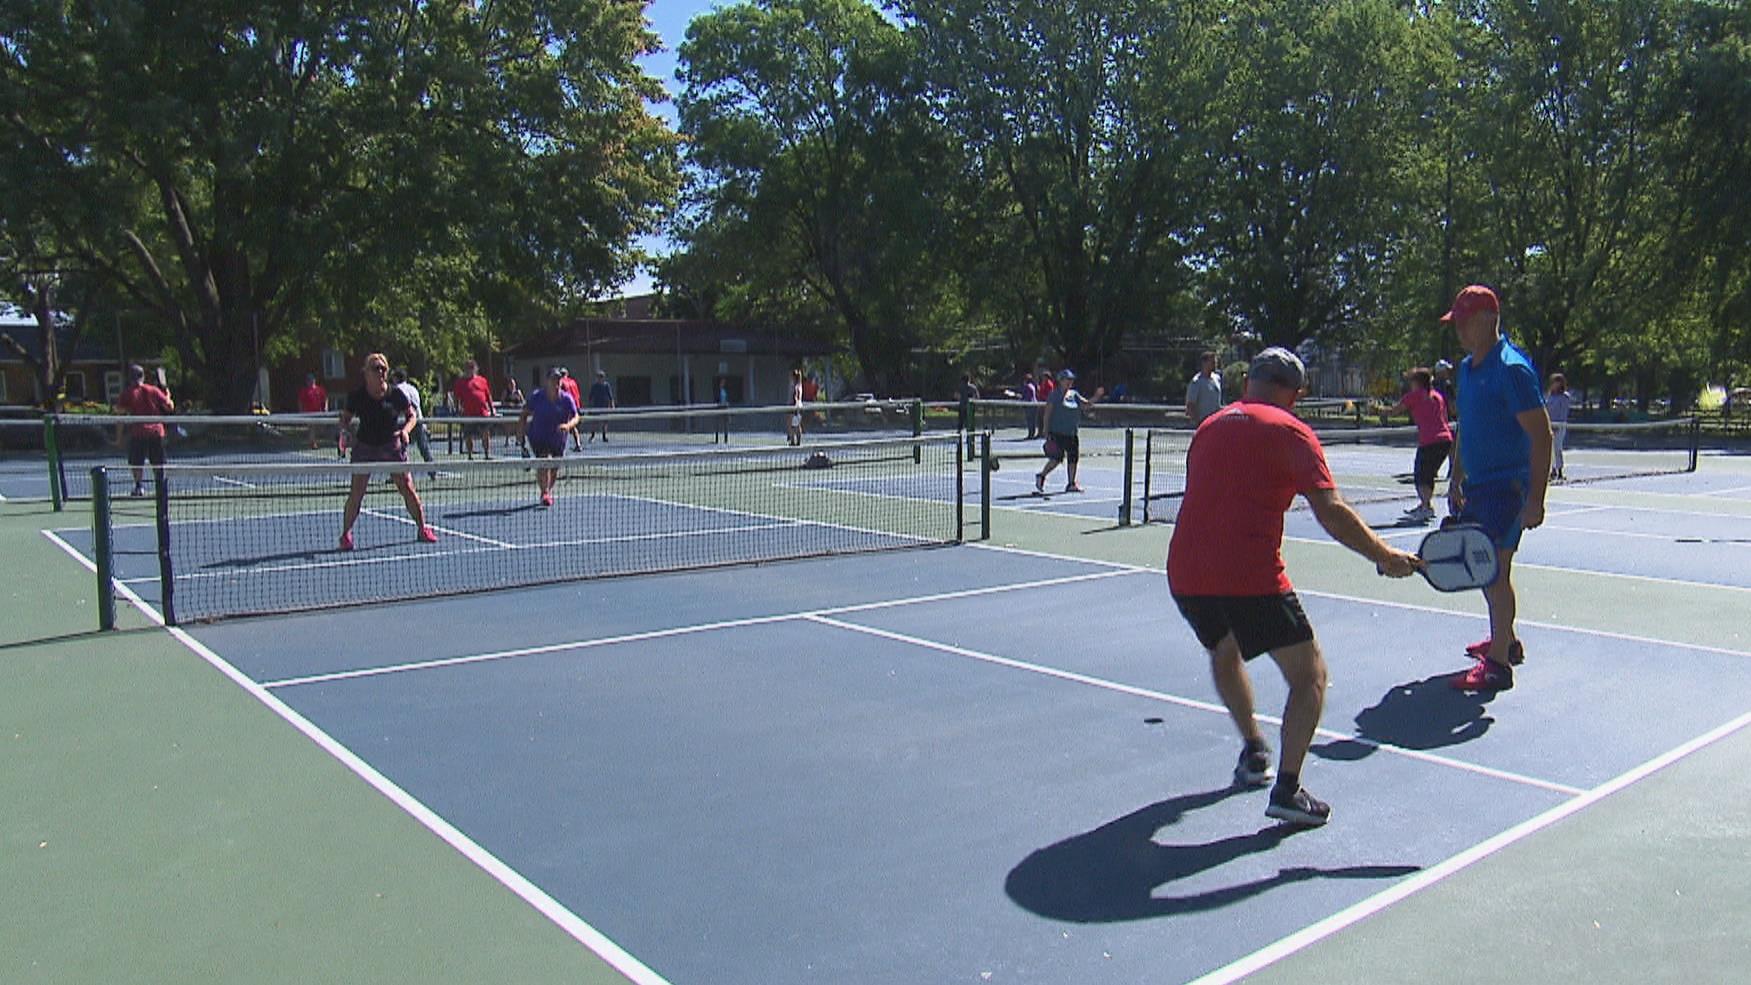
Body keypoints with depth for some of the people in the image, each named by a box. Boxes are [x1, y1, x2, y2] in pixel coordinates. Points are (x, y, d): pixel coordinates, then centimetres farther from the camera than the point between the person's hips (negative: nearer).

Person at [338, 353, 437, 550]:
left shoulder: (396, 394, -6)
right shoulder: (357, 396, -5)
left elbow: (412, 415, 6)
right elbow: (345, 419, 6)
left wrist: (405, 430, -13)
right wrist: (346, 429, -16)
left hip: (392, 446, 0)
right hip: (365, 447, 0)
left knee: (407, 488, -2)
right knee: (356, 493, -3)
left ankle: (422, 529, 12)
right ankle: (346, 534, 10)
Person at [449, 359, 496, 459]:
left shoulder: (482, 380, 12)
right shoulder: (460, 382, 7)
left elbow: (488, 396, 15)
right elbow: (456, 398, 8)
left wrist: (492, 409, 10)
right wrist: (458, 409, 0)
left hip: (483, 413, 1)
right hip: (468, 414, -1)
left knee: (486, 434, -2)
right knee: (468, 436, 4)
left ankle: (487, 454, 4)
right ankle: (470, 455, 15)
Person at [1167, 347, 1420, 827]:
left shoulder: (1210, 426, 20)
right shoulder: (1291, 432, 1)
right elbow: (1331, 512, -10)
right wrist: (1384, 556, 2)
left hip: (1185, 575, 6)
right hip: (1251, 577, -6)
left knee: (1224, 653, 33)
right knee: (1309, 677, 5)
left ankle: (1254, 752, 40)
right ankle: (1286, 790, -5)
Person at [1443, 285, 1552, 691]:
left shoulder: (1511, 368, -16)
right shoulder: (1466, 368, 12)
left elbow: (1541, 434, -18)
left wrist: (1535, 499, -22)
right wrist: (1455, 480, 20)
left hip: (1506, 486, -9)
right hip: (1477, 486, 9)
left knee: (1495, 567, -8)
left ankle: (1498, 663, 0)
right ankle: (1505, 640, 35)